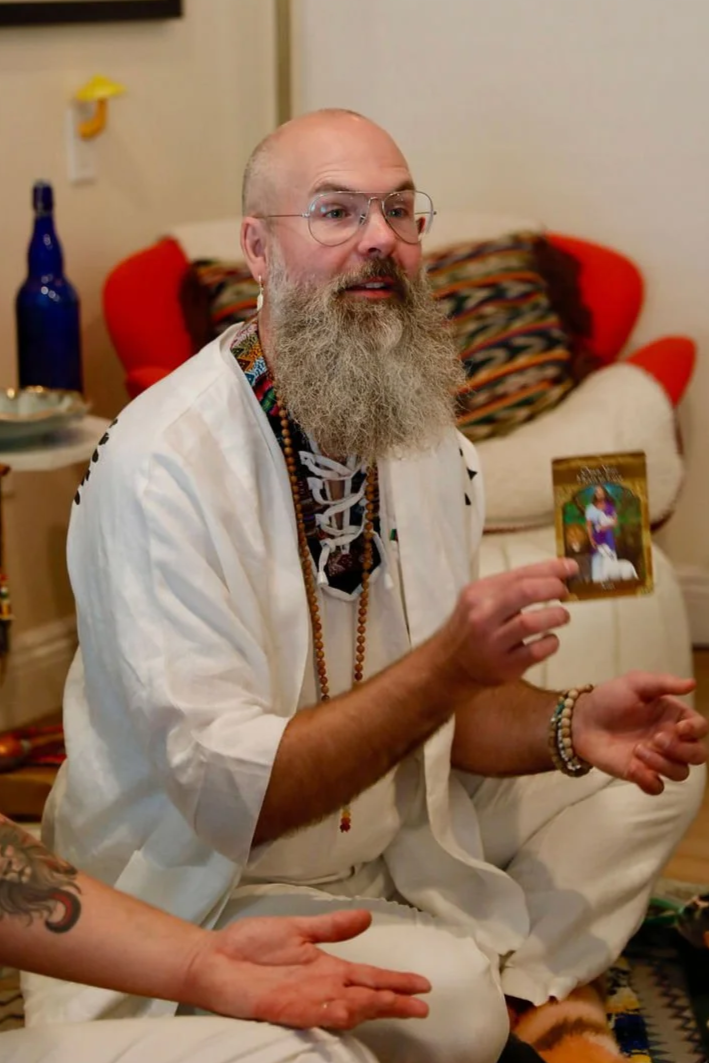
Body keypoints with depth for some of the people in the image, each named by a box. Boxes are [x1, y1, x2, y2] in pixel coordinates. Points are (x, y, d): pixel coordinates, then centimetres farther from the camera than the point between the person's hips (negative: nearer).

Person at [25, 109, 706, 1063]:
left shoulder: (430, 441, 0)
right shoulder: (162, 466, -24)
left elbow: (445, 710, 7)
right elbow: (229, 792, -26)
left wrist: (568, 725, -14)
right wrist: (449, 666, -34)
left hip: (396, 837, 8)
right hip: (211, 892, -7)